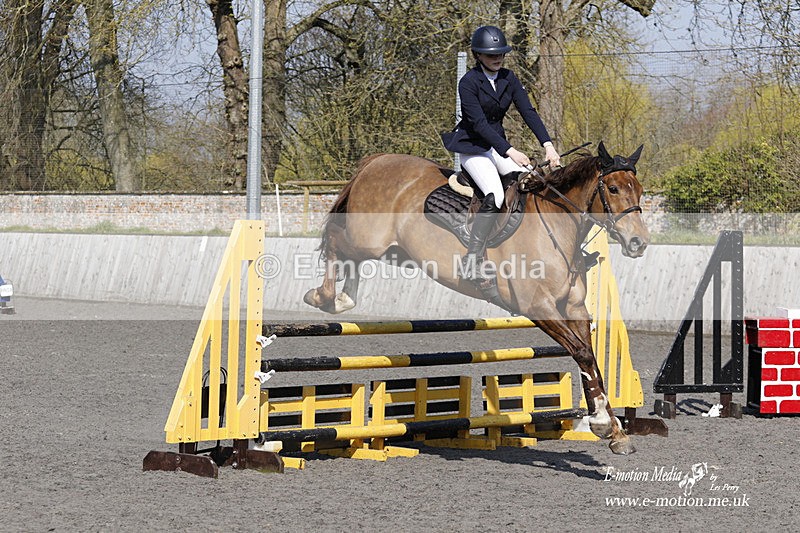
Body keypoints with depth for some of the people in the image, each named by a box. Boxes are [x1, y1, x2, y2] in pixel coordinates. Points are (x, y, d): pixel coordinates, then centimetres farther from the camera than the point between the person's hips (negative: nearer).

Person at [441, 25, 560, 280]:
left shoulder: (508, 78, 5)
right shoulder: (469, 83, -14)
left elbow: (528, 111, -1)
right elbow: (479, 124, -21)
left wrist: (548, 145, -15)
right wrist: (510, 151, -29)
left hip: (498, 143, 7)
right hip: (473, 146, -7)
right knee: (494, 196, -27)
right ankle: (472, 258, -22)